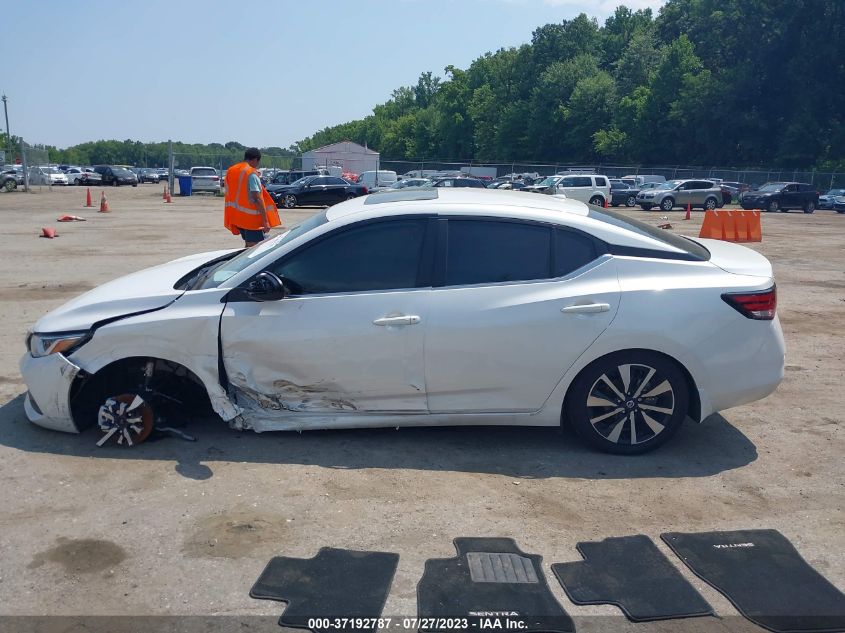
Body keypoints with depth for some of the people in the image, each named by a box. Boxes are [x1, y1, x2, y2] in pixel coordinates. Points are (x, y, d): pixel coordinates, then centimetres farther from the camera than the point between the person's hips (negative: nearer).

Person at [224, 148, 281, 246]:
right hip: (251, 217, -8)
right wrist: (265, 221, -19)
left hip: (237, 216, 8)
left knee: (248, 245, 18)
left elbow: (229, 195, 15)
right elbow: (257, 198, -19)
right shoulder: (251, 173, -14)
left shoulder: (230, 171, 11)